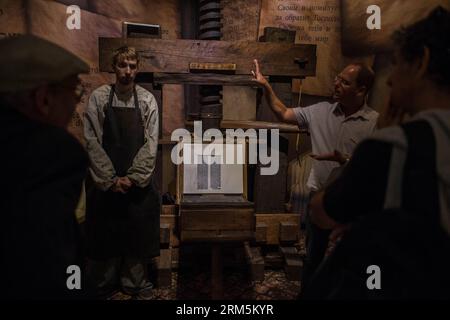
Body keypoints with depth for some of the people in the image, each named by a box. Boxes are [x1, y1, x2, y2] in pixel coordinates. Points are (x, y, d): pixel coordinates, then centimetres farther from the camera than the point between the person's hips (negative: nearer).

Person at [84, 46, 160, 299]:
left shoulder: (148, 100, 0)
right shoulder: (99, 97, -2)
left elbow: (151, 143, -4)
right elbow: (92, 141, -5)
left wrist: (132, 177, -10)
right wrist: (110, 179, -10)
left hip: (139, 182, 1)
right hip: (106, 182, 0)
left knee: (138, 233, 7)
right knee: (105, 234, 9)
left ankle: (136, 284, 25)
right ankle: (104, 284, 29)